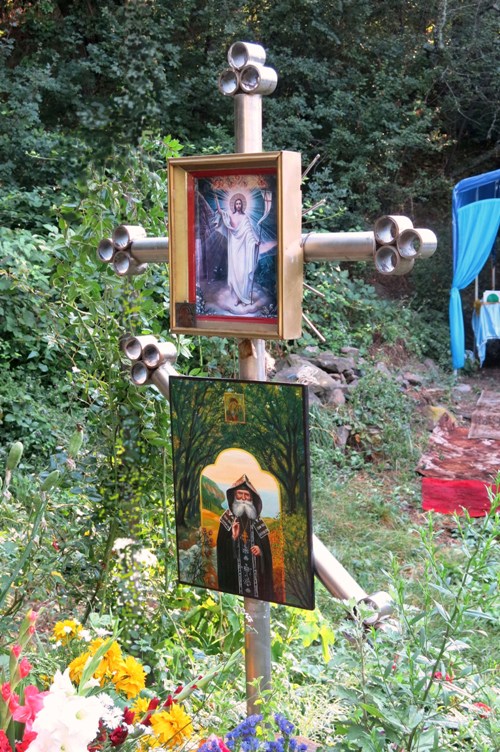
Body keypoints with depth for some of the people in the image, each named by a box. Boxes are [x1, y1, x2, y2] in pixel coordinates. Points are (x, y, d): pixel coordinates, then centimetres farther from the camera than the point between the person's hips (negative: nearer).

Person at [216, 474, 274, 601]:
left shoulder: (258, 522, 10)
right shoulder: (227, 519, 3)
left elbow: (267, 549, 11)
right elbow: (221, 548, -2)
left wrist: (261, 551, -9)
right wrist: (233, 538, -17)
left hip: (256, 572, 2)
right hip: (233, 572, -2)